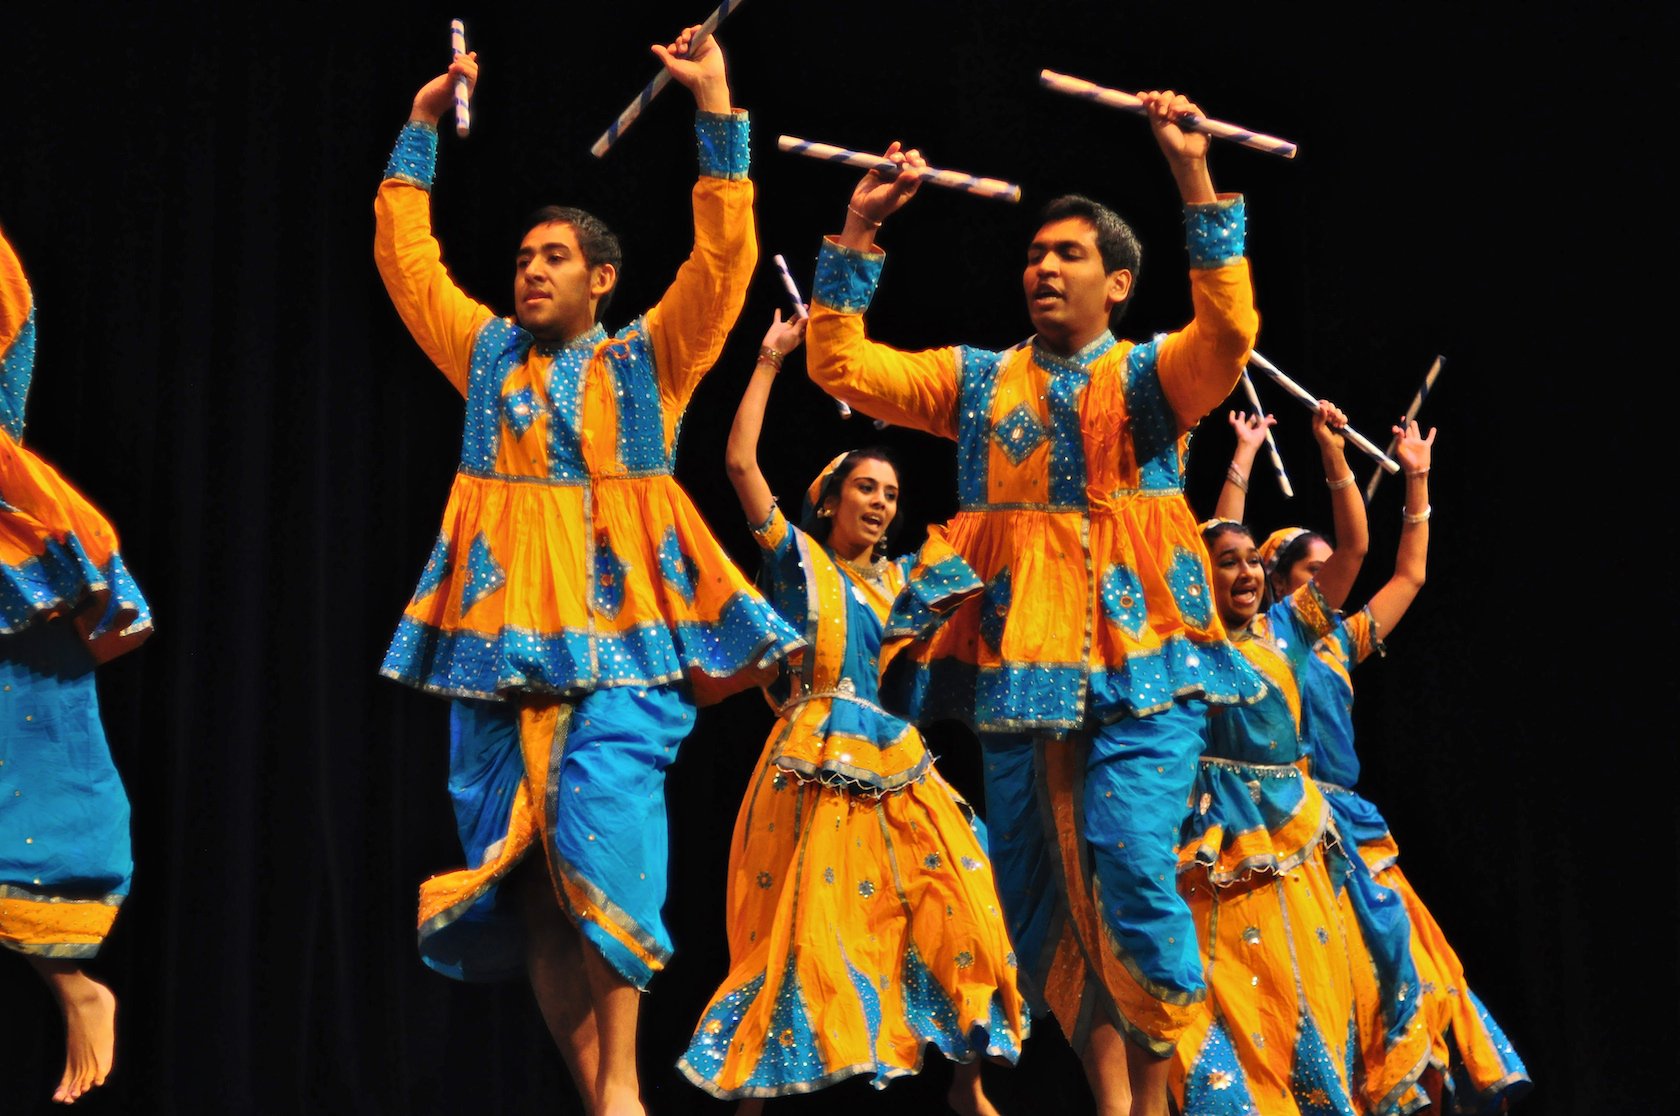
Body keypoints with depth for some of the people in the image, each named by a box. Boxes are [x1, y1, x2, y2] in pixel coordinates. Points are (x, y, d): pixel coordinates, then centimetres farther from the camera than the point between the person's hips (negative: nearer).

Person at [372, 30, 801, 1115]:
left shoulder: (648, 358, 8)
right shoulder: (488, 353, 17)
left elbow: (725, 258, -2)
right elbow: (407, 255, 21)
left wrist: (716, 108, -4)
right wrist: (422, 128, 20)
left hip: (620, 636, -4)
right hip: (500, 638, 4)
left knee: (599, 834, -19)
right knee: (519, 865, 1)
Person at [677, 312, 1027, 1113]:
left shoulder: (900, 578, 18)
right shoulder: (798, 558, 5)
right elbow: (740, 462, -4)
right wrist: (769, 363, -1)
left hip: (897, 764, 5)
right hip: (818, 760, -5)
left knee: (954, 908, -3)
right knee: (812, 922, -6)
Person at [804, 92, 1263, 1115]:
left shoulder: (1153, 374, 7)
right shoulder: (981, 380, 16)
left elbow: (1230, 329, -14)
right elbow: (844, 364, 10)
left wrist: (1194, 174, -18)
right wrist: (859, 231, 3)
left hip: (1143, 669, -3)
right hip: (1020, 670, 4)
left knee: (1132, 866, -17)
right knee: (1045, 888, 4)